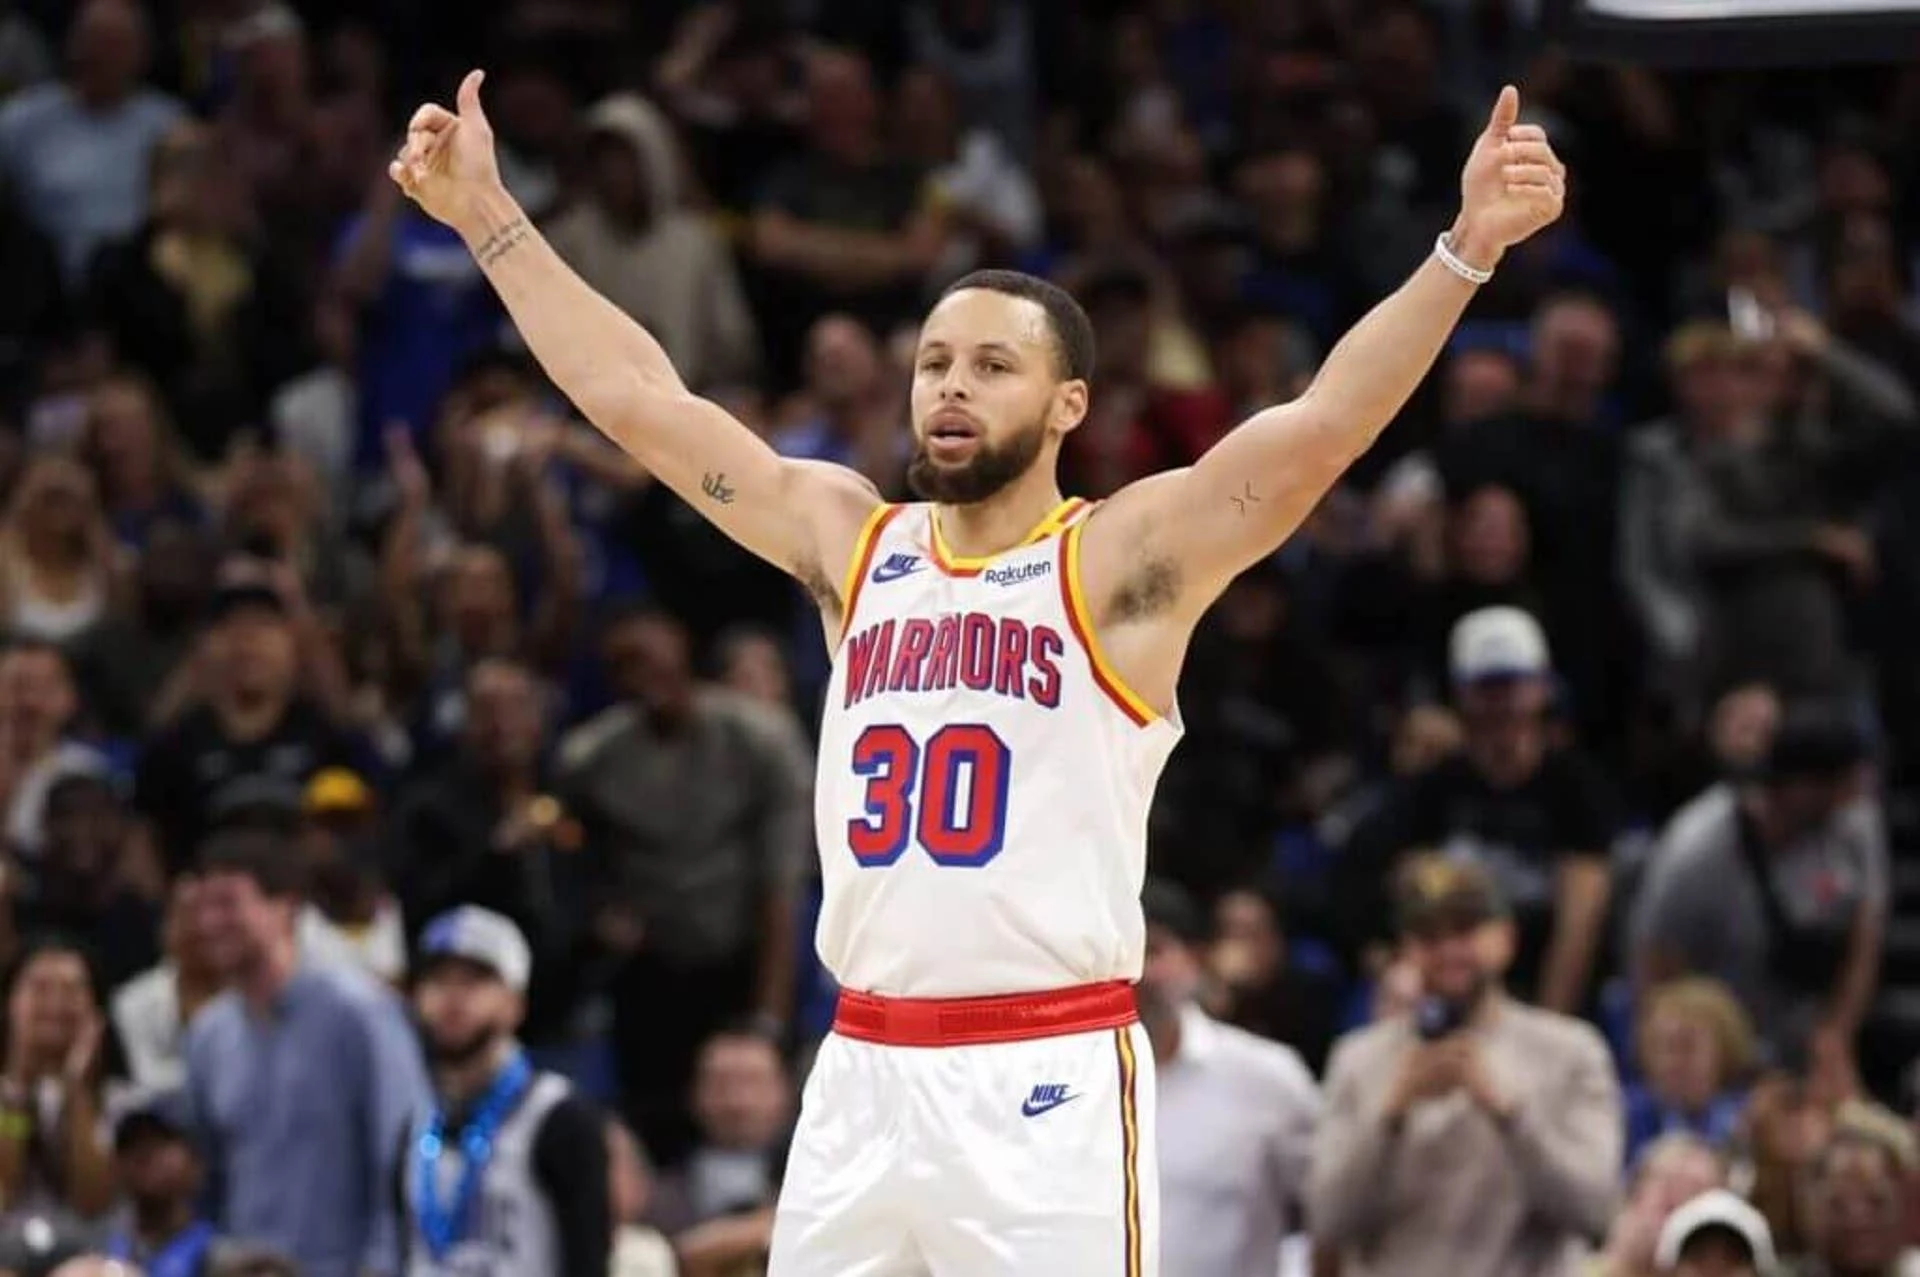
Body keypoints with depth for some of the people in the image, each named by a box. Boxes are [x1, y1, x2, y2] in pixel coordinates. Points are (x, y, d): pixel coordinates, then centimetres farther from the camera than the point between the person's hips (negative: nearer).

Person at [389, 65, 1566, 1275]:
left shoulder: (1124, 560, -3)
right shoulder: (852, 542, 13)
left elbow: (1322, 423, -15)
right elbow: (637, 395, 16)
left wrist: (1467, 251, -27)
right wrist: (489, 217, 16)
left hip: (1048, 1084, -5)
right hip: (862, 1077, 6)